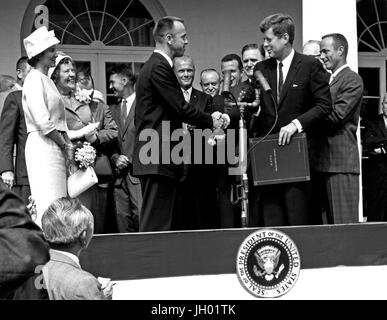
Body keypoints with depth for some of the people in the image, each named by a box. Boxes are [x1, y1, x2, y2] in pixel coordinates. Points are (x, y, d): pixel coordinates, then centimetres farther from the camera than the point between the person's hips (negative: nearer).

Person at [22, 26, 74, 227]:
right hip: (43, 146, -9)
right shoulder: (34, 79, -8)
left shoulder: (46, 80, 20)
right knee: (47, 205, -11)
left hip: (55, 147, 9)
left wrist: (67, 145, 8)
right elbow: (42, 121, -17)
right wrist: (66, 145, -9)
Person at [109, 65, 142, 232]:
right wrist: (115, 157, 2)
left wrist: (131, 160, -9)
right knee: (122, 217, 3)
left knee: (141, 217, -12)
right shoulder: (113, 109, 18)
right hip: (120, 174, 6)